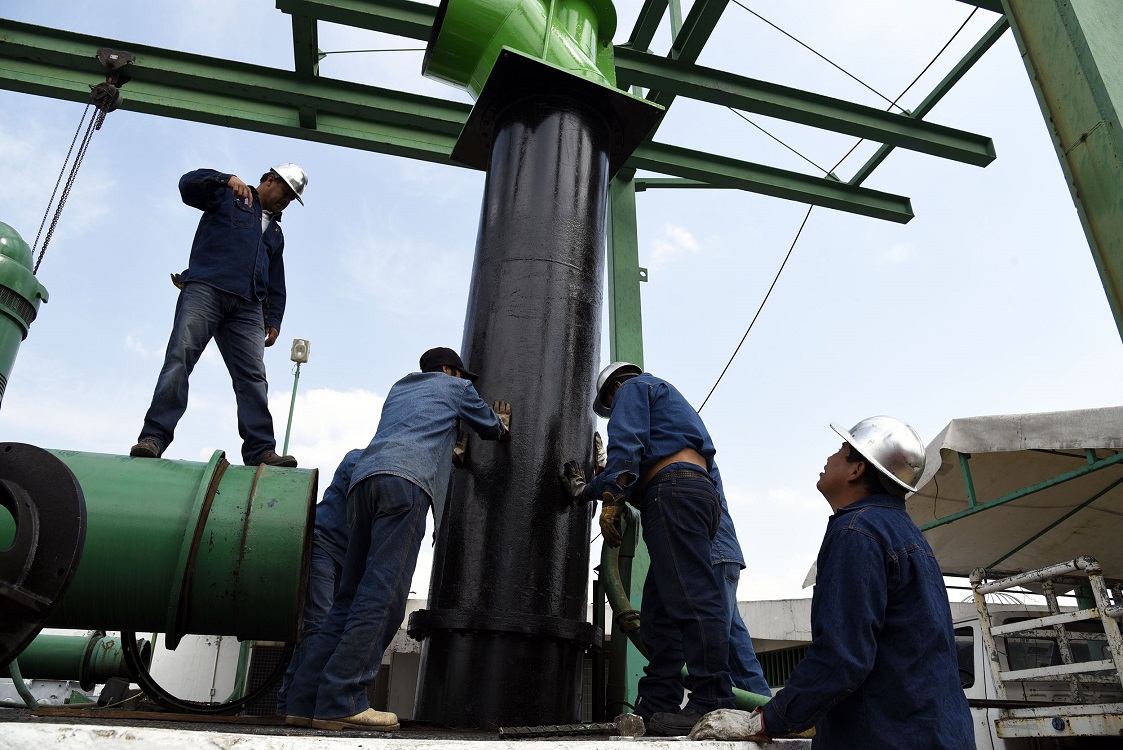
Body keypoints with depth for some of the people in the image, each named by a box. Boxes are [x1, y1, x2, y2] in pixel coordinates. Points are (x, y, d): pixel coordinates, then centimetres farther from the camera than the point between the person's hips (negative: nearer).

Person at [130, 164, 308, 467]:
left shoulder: (275, 232, 32)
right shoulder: (228, 196, 18)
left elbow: (276, 283, 28)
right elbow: (188, 184, 0)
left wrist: (274, 320, 16)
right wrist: (228, 179, -15)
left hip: (247, 308, 4)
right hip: (206, 290, -4)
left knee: (253, 376, -10)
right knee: (180, 359, -17)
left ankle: (261, 450, -17)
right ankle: (154, 437, -20)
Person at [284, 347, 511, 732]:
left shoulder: (399, 387, 37)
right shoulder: (455, 386, 22)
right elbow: (490, 427, 35)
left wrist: (450, 450, 59)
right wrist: (500, 424, 57)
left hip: (364, 479, 7)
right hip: (406, 482, -7)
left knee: (352, 597, 6)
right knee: (382, 598, -11)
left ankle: (305, 700, 3)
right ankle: (339, 703, -17)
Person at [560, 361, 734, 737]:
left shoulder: (632, 388, 12)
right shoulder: (668, 399, 38)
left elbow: (625, 446, -7)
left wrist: (610, 500, -10)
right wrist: (586, 488, 37)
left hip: (674, 492, -10)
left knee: (691, 598, -16)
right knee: (659, 612, 6)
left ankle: (712, 703, -20)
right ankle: (657, 706, 4)